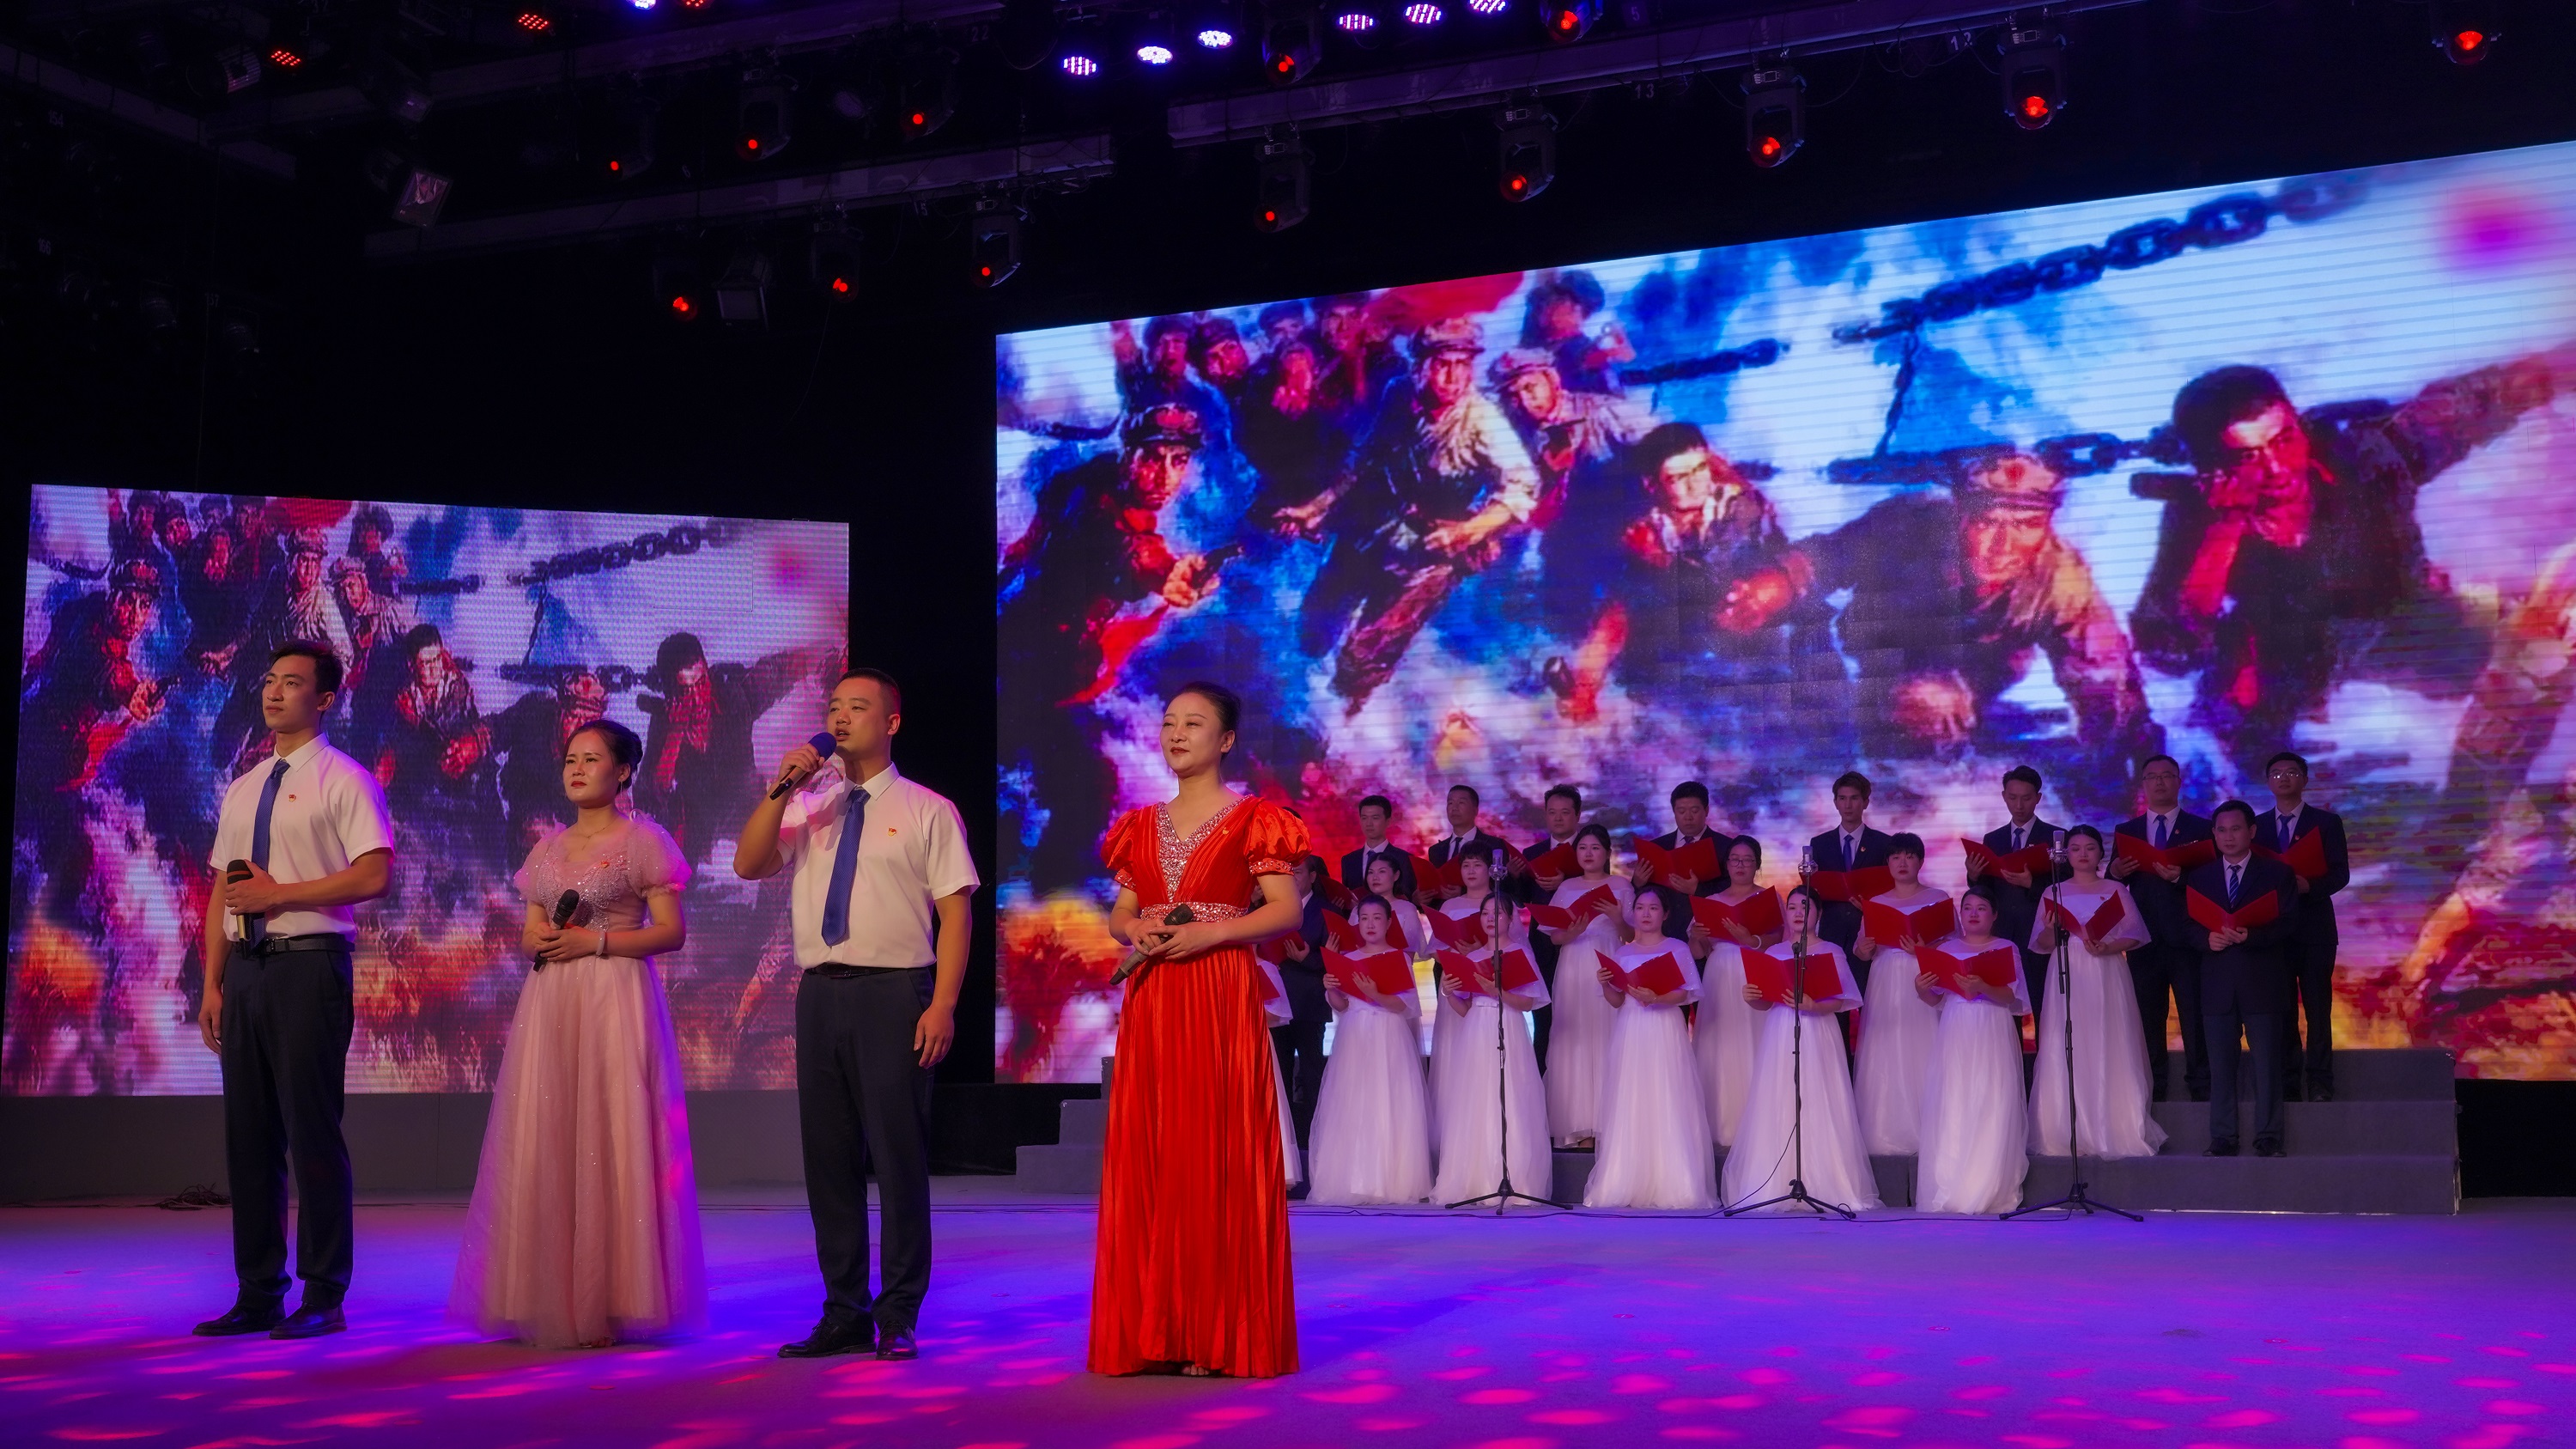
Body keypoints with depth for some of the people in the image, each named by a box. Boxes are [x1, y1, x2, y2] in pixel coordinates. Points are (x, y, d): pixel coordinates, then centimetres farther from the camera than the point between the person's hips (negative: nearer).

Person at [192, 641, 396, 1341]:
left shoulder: (343, 780, -2)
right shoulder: (242, 792, 18)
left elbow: (376, 873, -13)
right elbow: (222, 894, 17)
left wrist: (278, 894, -14)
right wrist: (213, 985, 10)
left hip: (310, 965, -7)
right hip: (247, 969, 7)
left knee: (312, 1132, -5)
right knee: (249, 1134, 8)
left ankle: (323, 1298, 3)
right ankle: (258, 1296, 16)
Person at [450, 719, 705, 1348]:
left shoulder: (644, 841, 0)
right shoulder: (549, 848, 18)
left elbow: (671, 931, -6)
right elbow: (530, 931, 20)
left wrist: (597, 940, -14)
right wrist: (538, 939, -3)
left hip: (615, 1001, -6)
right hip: (550, 1005, 6)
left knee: (609, 1143, -7)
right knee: (544, 1147, 2)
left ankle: (609, 1303, -1)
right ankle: (553, 1299, 10)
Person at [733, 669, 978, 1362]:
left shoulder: (926, 810, 1)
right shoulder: (806, 807, 15)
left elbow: (955, 913, -4)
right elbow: (748, 865, 3)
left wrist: (943, 1005, -14)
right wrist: (780, 788, -7)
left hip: (894, 993, -5)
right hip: (820, 993, 5)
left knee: (898, 1155, -2)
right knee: (828, 1156, 9)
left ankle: (898, 1318, 8)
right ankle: (844, 1315, 19)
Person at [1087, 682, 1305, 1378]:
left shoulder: (1253, 820, 0)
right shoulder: (1140, 826, 16)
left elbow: (1287, 910, -6)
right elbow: (1120, 912, 17)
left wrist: (1211, 931, -16)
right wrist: (1133, 931, -5)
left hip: (1221, 1000, -5)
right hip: (1150, 1000, 5)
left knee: (1220, 1156, -6)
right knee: (1148, 1156, 3)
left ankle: (1221, 1333, 0)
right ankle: (1153, 1329, 9)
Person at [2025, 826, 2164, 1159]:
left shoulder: (2116, 891, 8)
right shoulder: (2054, 892, 11)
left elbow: (2134, 935, 1)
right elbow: (2042, 945, 10)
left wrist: (2106, 948, -15)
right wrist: (2051, 929, -11)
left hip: (2106, 980, -1)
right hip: (2066, 981, 1)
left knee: (2110, 1055, -4)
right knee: (2063, 1056, -4)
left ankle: (2116, 1134, 1)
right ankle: (2065, 1136, -1)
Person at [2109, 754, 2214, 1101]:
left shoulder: (2200, 829, 6)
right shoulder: (2126, 831, 13)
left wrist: (2179, 877, -20)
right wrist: (2114, 873, -12)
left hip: (2187, 939, -2)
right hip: (2144, 940, 2)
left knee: (2196, 1019, -3)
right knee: (2147, 1021, 4)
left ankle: (2201, 1087, 2)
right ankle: (2151, 1091, 9)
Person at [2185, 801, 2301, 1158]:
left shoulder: (2278, 874, 6)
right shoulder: (2198, 877, 14)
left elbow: (2288, 926, -2)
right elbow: (2187, 925, 10)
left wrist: (2251, 936, -18)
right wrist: (2207, 939, -11)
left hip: (2262, 981, -2)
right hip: (2217, 983, 2)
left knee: (2266, 1063, 0)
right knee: (2220, 1065, 3)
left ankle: (2267, 1138, 5)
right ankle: (2222, 1139, 7)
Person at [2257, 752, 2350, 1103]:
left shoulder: (2327, 822, 6)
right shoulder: (2256, 826, 12)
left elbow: (2340, 873, -2)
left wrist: (2309, 886, -20)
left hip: (2314, 928, -2)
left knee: (2318, 1009, -3)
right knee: (2281, 1010, 2)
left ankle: (2319, 1084, -1)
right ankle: (2287, 1084, 4)